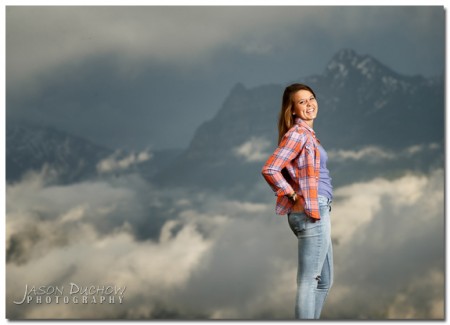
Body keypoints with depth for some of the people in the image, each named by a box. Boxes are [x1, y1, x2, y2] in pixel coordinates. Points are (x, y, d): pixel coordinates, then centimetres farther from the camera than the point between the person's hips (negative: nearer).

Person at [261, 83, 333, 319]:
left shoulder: (307, 134, 16)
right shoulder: (297, 133, -13)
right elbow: (269, 169, -23)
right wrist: (294, 198, -16)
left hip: (317, 212, 10)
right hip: (311, 213, -10)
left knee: (324, 281, 15)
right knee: (309, 281, -7)